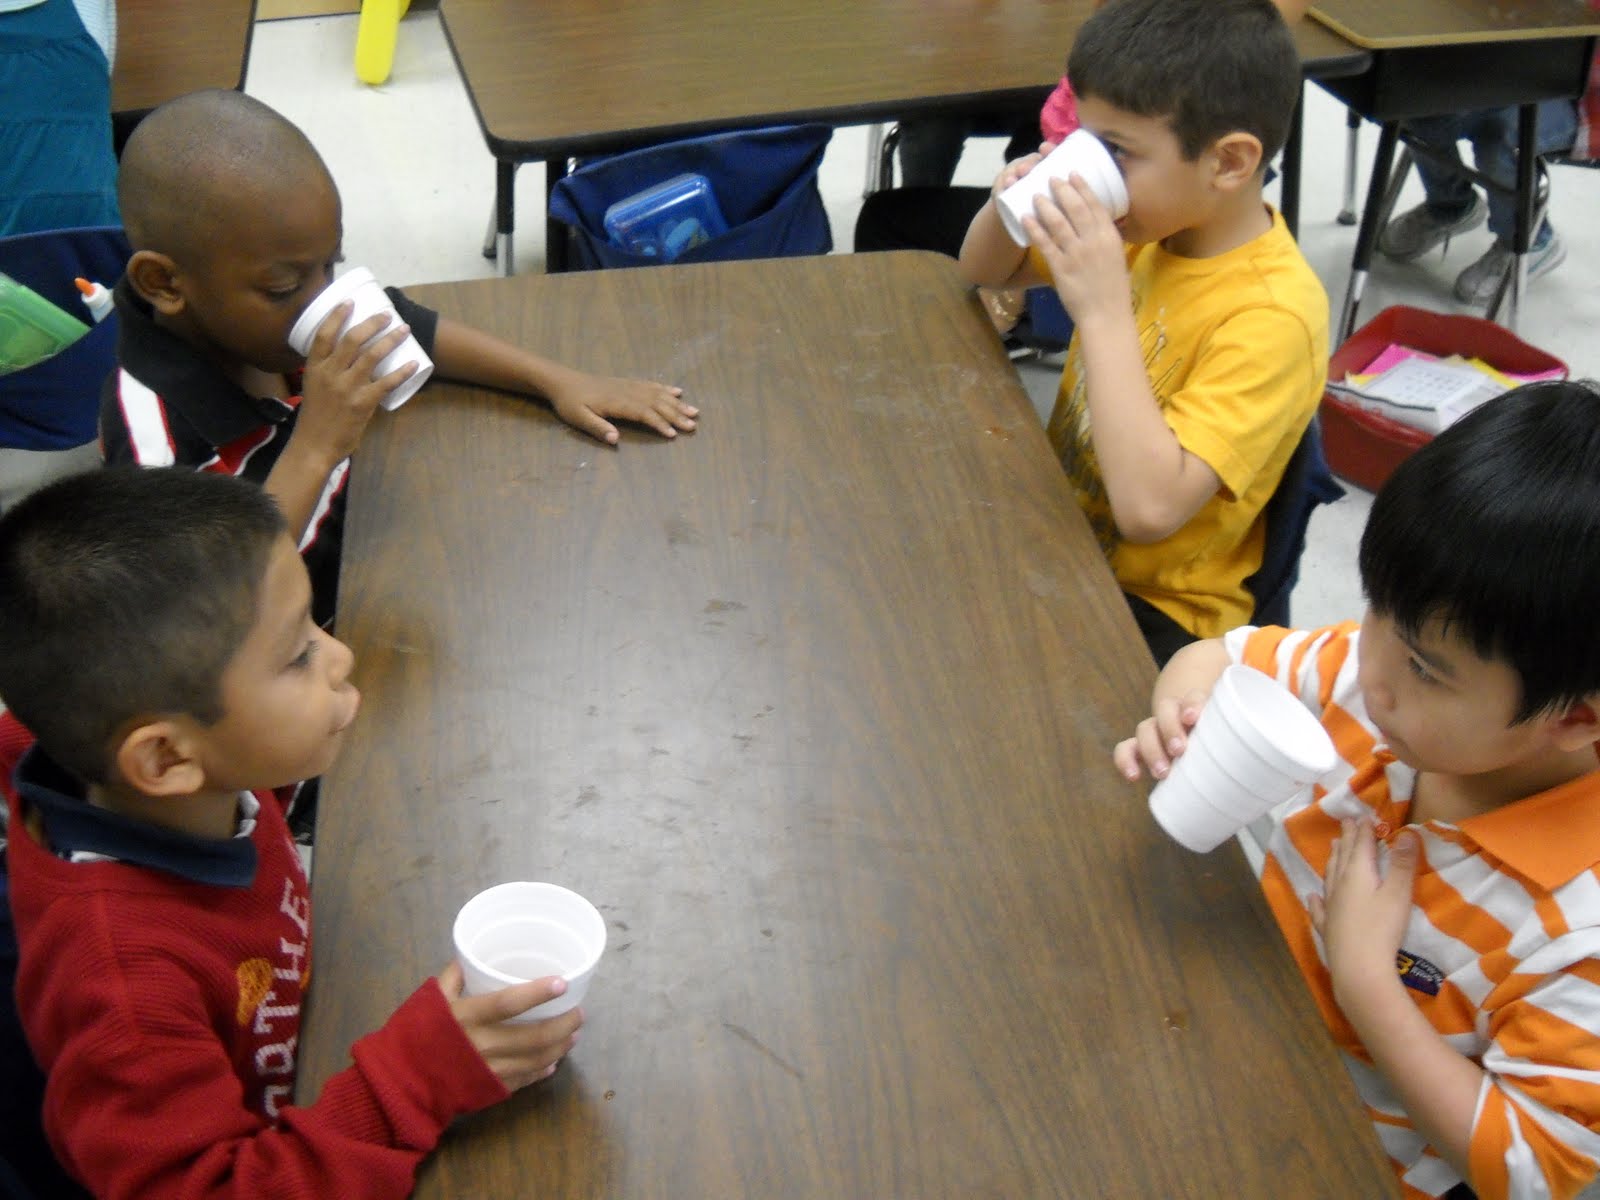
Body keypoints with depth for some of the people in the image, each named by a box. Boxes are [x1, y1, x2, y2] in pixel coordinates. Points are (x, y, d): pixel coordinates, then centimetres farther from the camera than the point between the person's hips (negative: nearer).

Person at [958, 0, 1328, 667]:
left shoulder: (1271, 318, -26)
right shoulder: (1150, 224, -4)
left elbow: (1149, 507, -36)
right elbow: (983, 274, 12)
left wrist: (1103, 311, -35)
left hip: (1152, 610, -7)